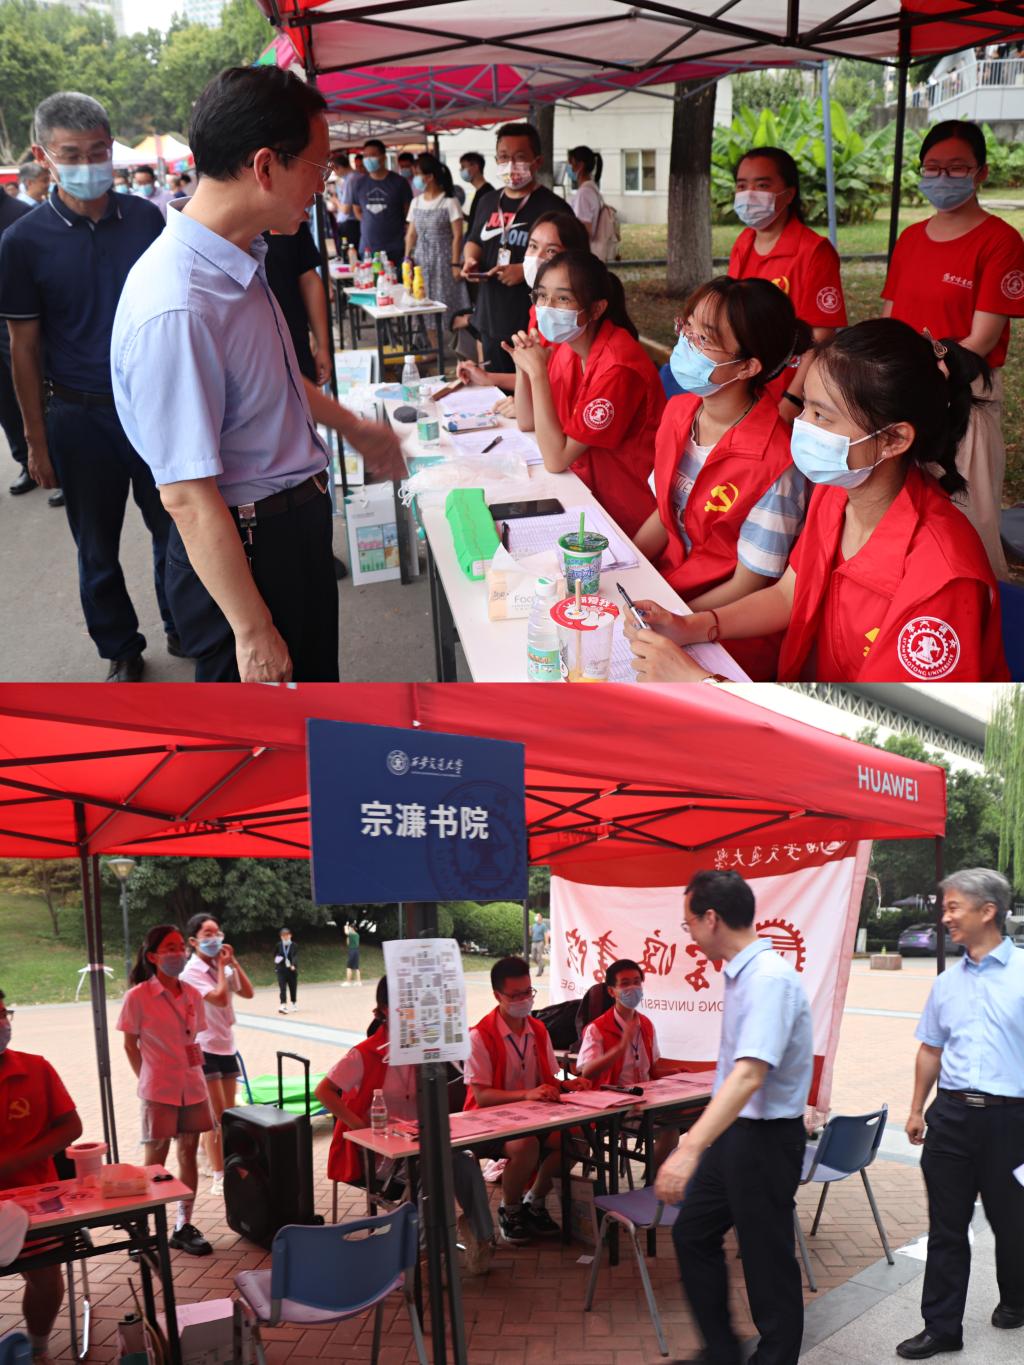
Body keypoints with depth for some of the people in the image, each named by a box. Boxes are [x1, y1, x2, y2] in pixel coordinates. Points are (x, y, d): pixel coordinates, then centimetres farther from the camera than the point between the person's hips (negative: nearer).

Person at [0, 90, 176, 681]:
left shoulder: (146, 219, -3)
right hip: (80, 416, -1)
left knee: (175, 528, 13)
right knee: (98, 548, 12)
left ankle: (182, 627, 35)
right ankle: (122, 650, 30)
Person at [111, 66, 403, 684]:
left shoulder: (244, 261, 1)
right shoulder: (177, 307, -30)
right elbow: (188, 496, -28)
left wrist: (354, 426, 33)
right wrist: (253, 631, -23)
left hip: (299, 524, 9)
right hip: (242, 554, -9)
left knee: (316, 679, 25)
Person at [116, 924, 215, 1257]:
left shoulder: (192, 995, 4)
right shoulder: (138, 997, -10)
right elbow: (130, 1046, -2)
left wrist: (193, 1072, 6)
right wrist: (149, 1080, 1)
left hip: (193, 1087, 5)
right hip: (158, 1091, -5)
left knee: (188, 1155, 10)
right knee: (154, 1161, 2)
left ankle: (184, 1227, 20)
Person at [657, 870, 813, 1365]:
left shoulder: (770, 979, -24)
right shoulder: (741, 973, 5)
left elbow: (750, 1074, -34)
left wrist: (690, 1148, -41)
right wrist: (701, 1143, 20)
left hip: (766, 1138, -10)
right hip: (733, 1132, 10)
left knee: (767, 1259, 4)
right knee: (692, 1234, 17)